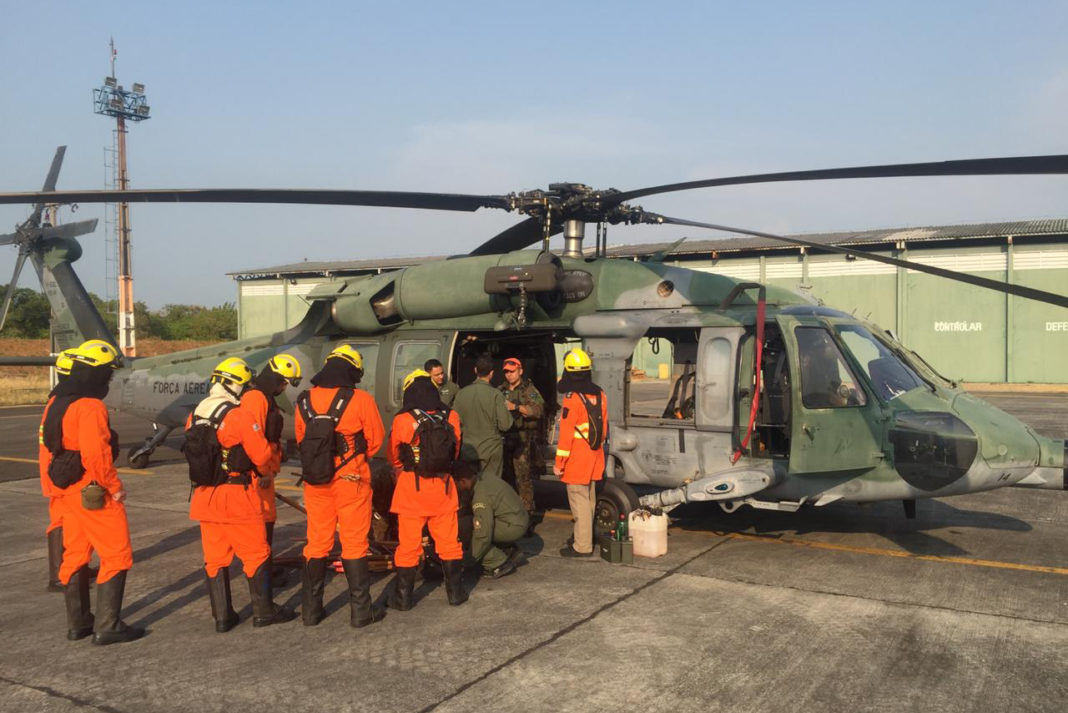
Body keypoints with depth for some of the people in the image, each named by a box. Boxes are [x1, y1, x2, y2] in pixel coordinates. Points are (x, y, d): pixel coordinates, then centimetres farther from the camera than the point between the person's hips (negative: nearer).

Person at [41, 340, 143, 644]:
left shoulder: (57, 402, 10)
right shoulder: (90, 407, -20)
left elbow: (47, 447, 15)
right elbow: (95, 454, -26)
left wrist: (57, 485, 20)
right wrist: (115, 486, -15)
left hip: (69, 491, 10)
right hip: (95, 493, -10)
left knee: (75, 556, 17)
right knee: (116, 556, -1)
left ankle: (78, 623, 28)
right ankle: (107, 627, 1)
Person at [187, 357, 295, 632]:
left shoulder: (194, 416, 6)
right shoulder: (240, 416, -15)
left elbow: (192, 455, 12)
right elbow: (263, 455, -13)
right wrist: (273, 467, 8)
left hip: (205, 496, 7)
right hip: (237, 498, -6)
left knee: (215, 557, 12)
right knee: (256, 554, 6)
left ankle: (222, 616, 17)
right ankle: (264, 611, 15)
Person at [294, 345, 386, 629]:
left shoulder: (305, 401, 0)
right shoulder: (360, 400, -12)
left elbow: (301, 440, 9)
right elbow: (376, 440, -3)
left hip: (315, 482, 4)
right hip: (351, 480, -3)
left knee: (316, 543, 14)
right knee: (354, 543, 5)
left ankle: (310, 609, 22)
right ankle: (360, 610, 11)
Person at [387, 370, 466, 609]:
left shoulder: (403, 420, -11)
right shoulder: (451, 417, -3)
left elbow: (394, 457, 4)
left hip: (411, 487, -2)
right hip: (443, 486, 2)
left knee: (408, 544, 7)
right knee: (449, 541, 13)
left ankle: (403, 597, 16)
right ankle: (455, 591, 21)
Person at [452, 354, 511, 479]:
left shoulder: (462, 393, -2)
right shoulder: (495, 395, -14)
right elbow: (505, 425, -15)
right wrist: (508, 409, 4)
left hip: (468, 449, 3)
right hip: (491, 450, -3)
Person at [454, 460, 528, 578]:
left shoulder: (480, 496, -19)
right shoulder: (488, 481, 8)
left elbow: (484, 535, -20)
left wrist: (472, 558, -7)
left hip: (514, 527, -9)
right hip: (522, 519, 9)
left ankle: (500, 565, -4)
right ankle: (511, 550, 20)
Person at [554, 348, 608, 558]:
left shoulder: (572, 398, -18)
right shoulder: (599, 394, 6)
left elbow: (566, 433, -19)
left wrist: (559, 462, -15)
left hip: (577, 458, -8)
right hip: (594, 455, 8)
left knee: (579, 500, -4)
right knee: (589, 498, 19)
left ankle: (582, 546, -1)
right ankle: (584, 535, 32)